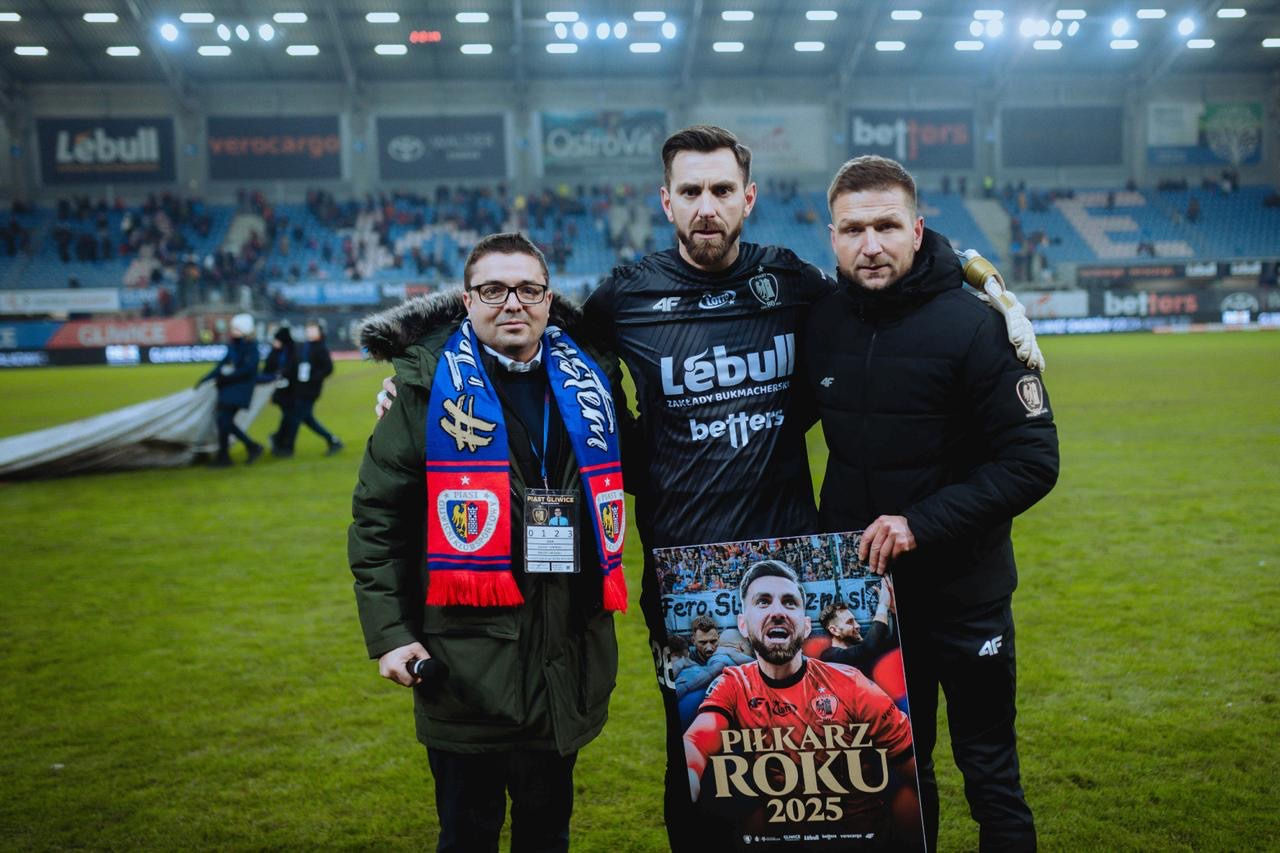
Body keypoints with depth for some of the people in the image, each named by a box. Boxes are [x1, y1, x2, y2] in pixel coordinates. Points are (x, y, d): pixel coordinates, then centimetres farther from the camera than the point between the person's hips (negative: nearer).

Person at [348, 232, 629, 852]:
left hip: (568, 662, 4)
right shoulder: (430, 385, -5)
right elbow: (377, 516, -3)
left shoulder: (589, 379, 6)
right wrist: (389, 631, -9)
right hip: (467, 660, -3)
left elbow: (627, 472, 20)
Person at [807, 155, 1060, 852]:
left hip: (963, 592, -4)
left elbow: (1033, 461, -16)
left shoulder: (974, 326, -14)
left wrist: (921, 521, -23)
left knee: (990, 777, 9)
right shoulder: (820, 323, 0)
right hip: (863, 587, 4)